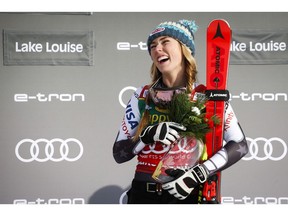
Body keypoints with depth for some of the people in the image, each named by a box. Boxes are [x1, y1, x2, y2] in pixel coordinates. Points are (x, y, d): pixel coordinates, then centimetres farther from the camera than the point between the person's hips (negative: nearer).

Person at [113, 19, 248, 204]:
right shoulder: (142, 96, 0)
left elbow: (240, 145, -10)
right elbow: (119, 154, 0)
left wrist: (198, 174, -22)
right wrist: (149, 135, -18)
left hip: (187, 193, -2)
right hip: (143, 193, 2)